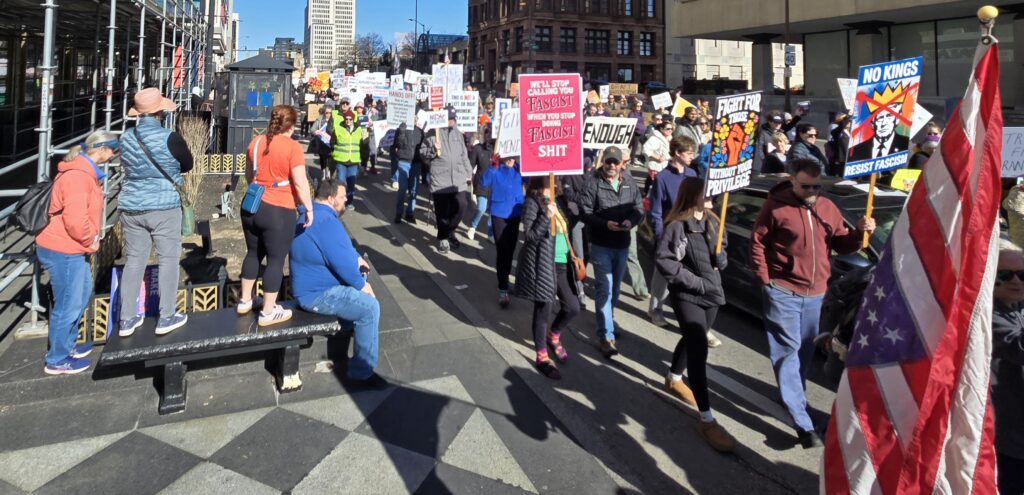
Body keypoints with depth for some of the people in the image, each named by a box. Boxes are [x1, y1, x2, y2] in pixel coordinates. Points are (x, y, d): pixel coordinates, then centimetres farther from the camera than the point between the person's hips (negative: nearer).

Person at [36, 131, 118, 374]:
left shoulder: (85, 171, 12)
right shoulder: (77, 176, -22)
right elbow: (75, 219, -29)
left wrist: (90, 239, 11)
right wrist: (90, 241, -13)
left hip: (73, 249, 11)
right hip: (63, 251, -11)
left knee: (83, 294, 22)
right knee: (68, 305, 0)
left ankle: (67, 345, 38)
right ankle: (57, 360, 15)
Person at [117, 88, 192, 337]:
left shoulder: (125, 139, 3)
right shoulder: (170, 138, -13)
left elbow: (127, 167, 16)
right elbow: (188, 165, 0)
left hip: (131, 207, 5)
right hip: (163, 207, -5)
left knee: (134, 261, 12)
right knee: (168, 259, 5)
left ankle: (127, 320, 17)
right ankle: (167, 317, 10)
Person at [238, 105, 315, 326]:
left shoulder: (255, 142, 7)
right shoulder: (292, 147, -13)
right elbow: (300, 183, -17)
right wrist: (309, 208, -6)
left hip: (252, 206, 7)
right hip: (279, 211, -7)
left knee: (253, 253, 21)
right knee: (276, 259, 3)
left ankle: (245, 301, 31)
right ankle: (268, 312, 10)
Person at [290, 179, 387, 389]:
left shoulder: (314, 214, 9)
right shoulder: (326, 222, -26)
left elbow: (340, 249, 21)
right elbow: (343, 263, -24)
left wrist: (355, 258, 6)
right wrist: (361, 285, -10)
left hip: (311, 284, 11)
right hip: (317, 294, -11)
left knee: (360, 288, 25)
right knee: (370, 307, -17)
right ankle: (362, 373, -10)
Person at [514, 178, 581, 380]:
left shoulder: (559, 199, 10)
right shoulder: (533, 201, -10)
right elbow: (528, 235, -16)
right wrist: (547, 217, -29)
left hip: (563, 263, 7)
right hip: (542, 264, -6)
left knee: (572, 307, 9)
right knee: (544, 309, 3)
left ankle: (553, 336, 38)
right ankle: (542, 356, 21)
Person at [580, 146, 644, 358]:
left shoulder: (629, 182, 3)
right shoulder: (594, 182, -10)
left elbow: (639, 208, 7)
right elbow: (585, 211, -12)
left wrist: (631, 221, -14)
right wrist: (605, 224, -24)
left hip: (623, 244, 5)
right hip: (601, 245, -5)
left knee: (615, 287, 19)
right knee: (604, 289, -6)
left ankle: (607, 321, 40)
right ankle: (606, 336, -2)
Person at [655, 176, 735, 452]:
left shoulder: (713, 222, 6)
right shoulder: (677, 225, -16)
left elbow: (721, 256, 16)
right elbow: (662, 260, -20)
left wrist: (721, 259, -8)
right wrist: (694, 281, -19)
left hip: (712, 293, 7)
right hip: (686, 296, -7)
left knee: (693, 340, 21)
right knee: (699, 349, -10)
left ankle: (673, 380, 49)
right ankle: (707, 421, -5)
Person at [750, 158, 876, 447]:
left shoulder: (827, 208, 8)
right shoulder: (776, 206, -8)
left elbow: (842, 245, 11)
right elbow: (757, 242, -5)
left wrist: (860, 232, -8)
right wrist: (765, 279, -8)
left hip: (815, 293, 5)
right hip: (782, 292, -5)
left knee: (804, 350, 17)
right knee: (788, 351, -5)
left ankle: (793, 394, 40)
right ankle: (803, 424, -3)